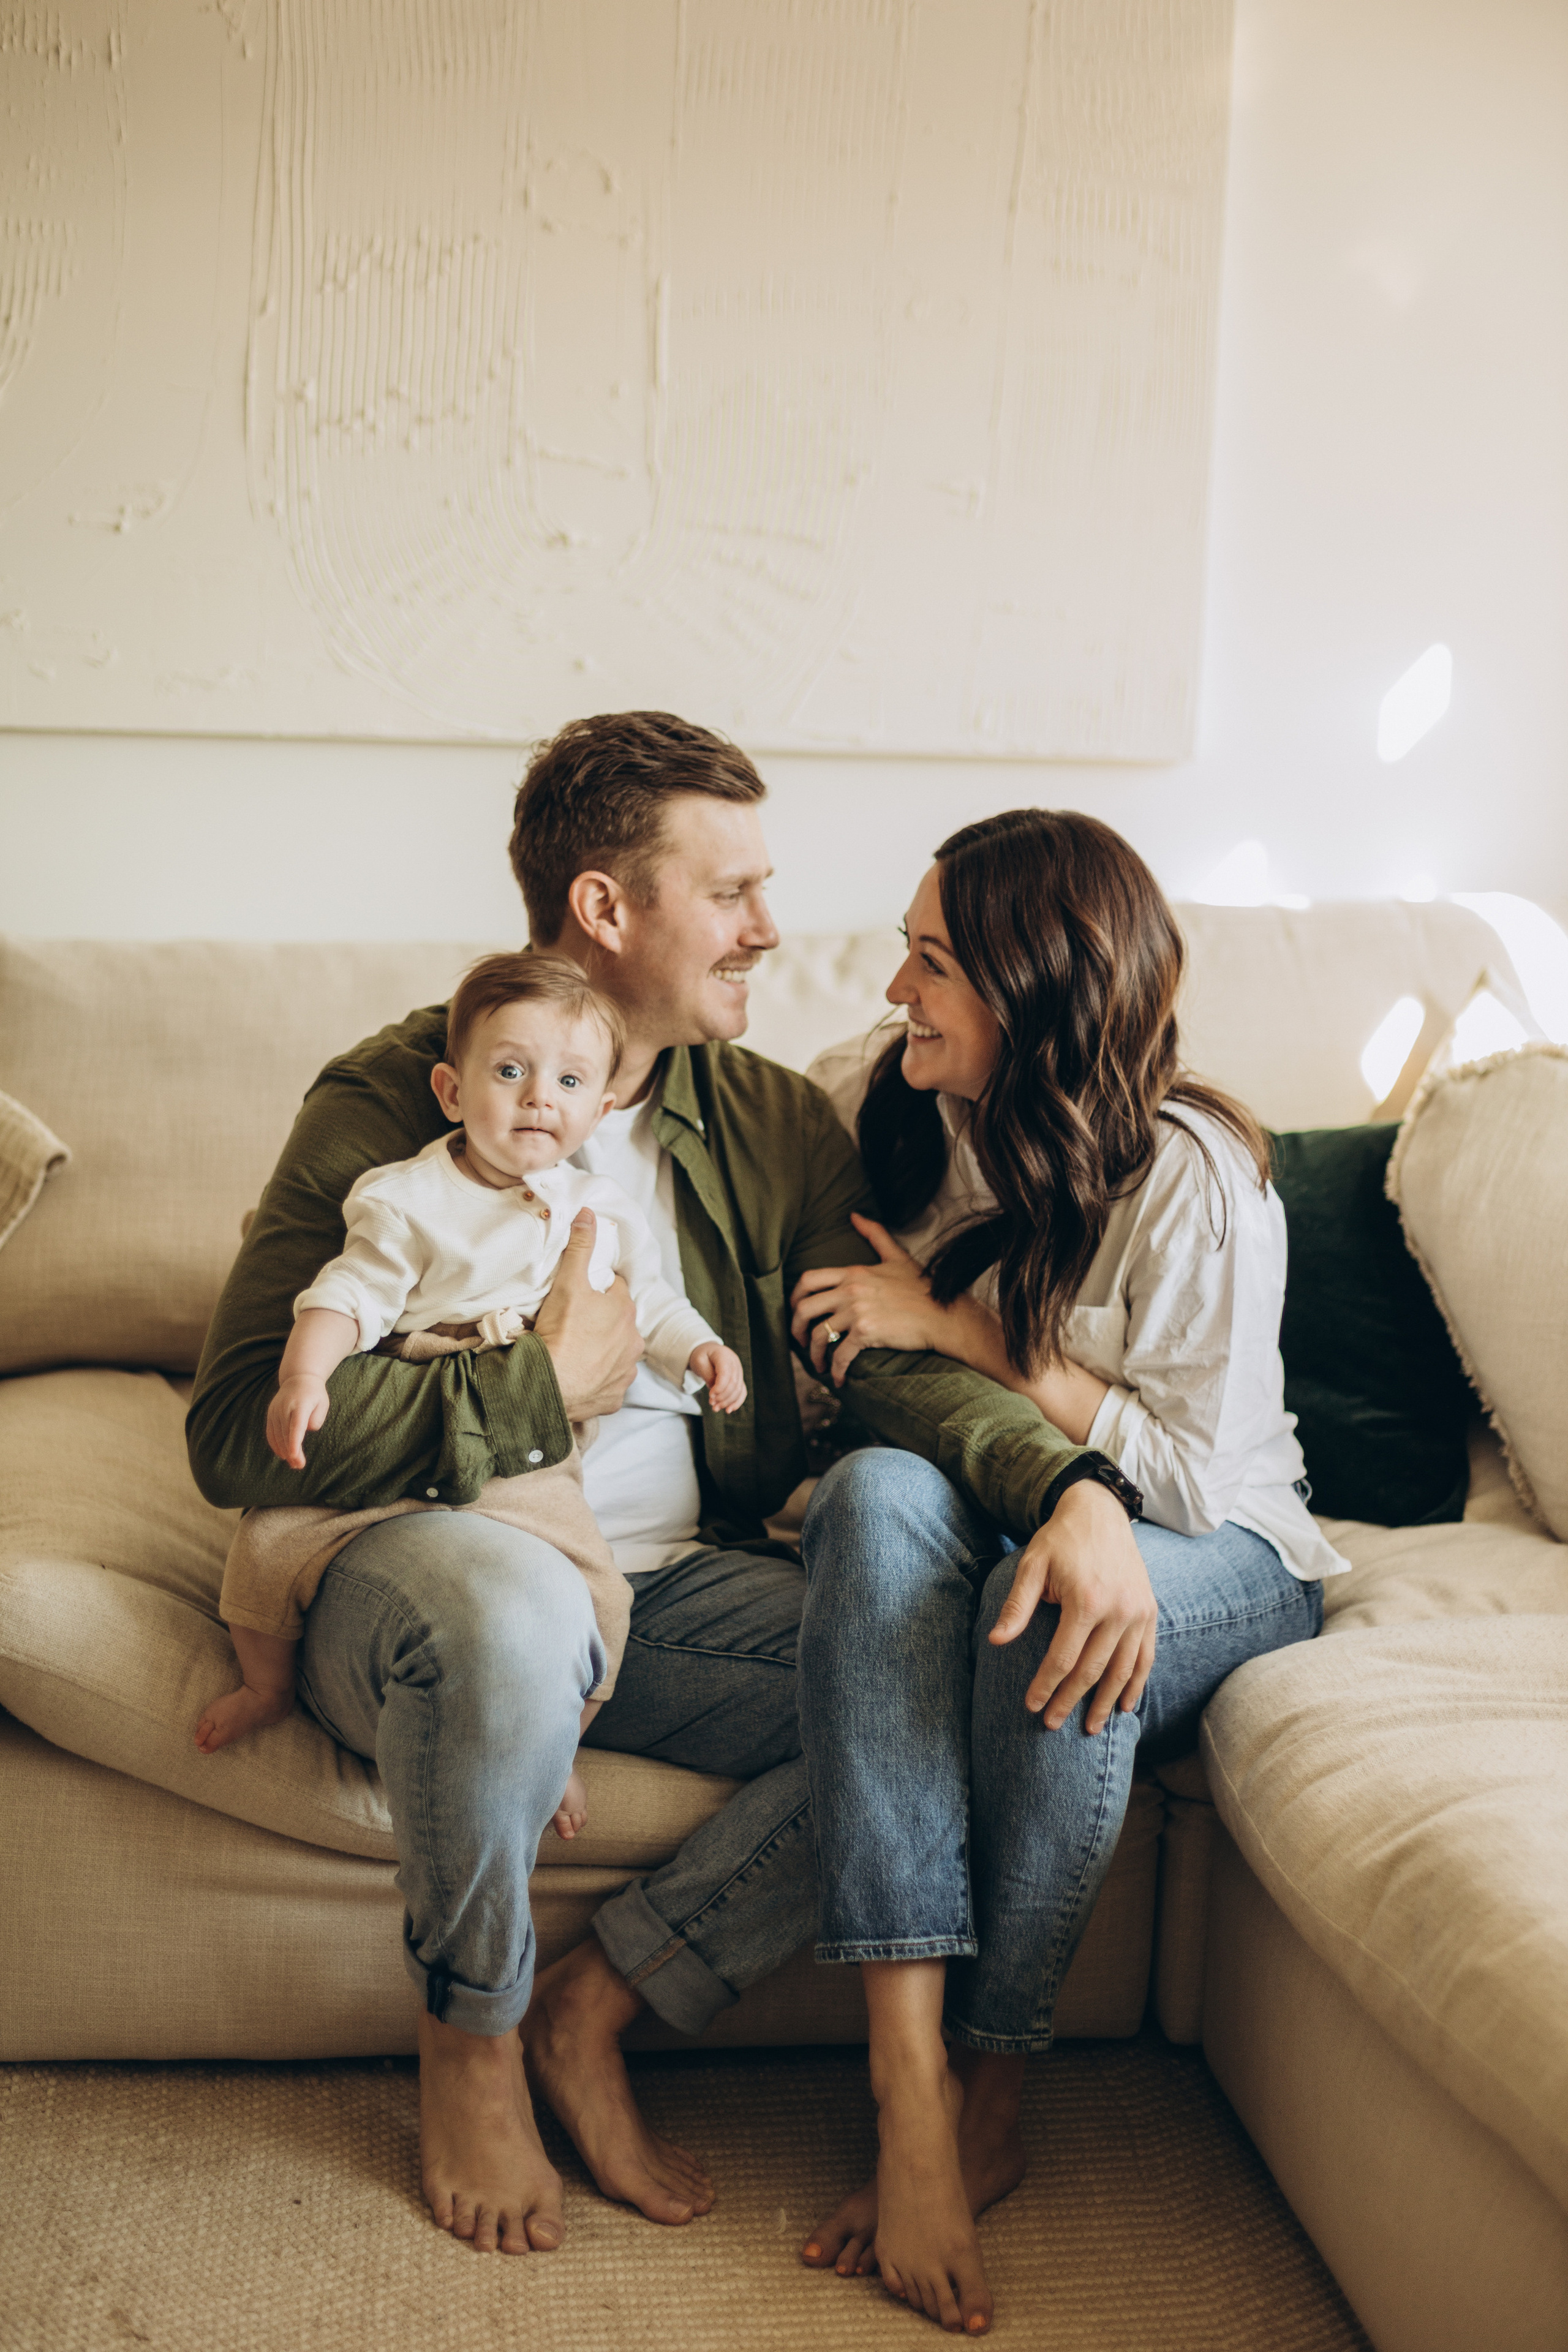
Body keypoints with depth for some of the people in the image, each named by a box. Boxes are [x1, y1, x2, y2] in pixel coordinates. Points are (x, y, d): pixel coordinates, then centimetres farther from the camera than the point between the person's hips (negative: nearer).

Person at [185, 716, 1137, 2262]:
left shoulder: (775, 1124, 9)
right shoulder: (389, 1105, -7)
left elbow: (897, 1358, -5)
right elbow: (239, 1432, -15)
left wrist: (1071, 1487, -24)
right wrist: (545, 1386, -14)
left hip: (679, 1584, 5)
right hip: (423, 1571, -4)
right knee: (510, 1604, -39)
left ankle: (597, 2009, -4)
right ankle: (468, 2036, -9)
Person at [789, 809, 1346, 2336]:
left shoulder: (1193, 1176, -17)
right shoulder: (874, 1098, -2)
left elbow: (1195, 1474, -18)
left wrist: (958, 1326, -19)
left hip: (1219, 1562, -3)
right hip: (955, 1530, 3)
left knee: (1056, 1595, -38)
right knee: (883, 1497, -33)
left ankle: (989, 2093, -17)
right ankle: (908, 2093, -38)